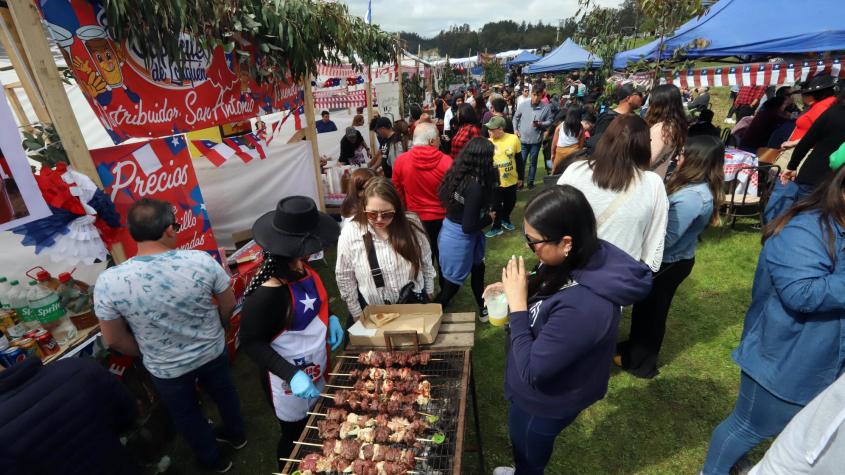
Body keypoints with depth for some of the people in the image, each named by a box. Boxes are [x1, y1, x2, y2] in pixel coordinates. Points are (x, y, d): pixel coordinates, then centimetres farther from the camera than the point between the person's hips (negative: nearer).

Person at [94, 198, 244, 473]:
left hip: (167, 369, 0)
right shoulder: (201, 261, -26)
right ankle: (235, 435, 57)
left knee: (186, 415, 27)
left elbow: (114, 341, -12)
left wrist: (146, 356, 7)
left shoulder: (108, 282, -26)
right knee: (223, 393, 30)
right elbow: (229, 305, -11)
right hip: (213, 352, 1)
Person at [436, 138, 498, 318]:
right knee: (454, 280, 14)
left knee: (478, 268, 25)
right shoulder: (475, 187, -28)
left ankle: (482, 307, 45)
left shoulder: (457, 173, -6)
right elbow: (468, 226, -27)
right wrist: (489, 218, -9)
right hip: (459, 239, -8)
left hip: (451, 232, 8)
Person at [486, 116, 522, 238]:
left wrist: (520, 177, 6)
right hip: (495, 181, -2)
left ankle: (505, 219, 48)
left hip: (511, 180, 2)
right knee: (496, 205, 9)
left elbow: (518, 159, 0)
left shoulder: (513, 139, -12)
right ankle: (497, 227, 32)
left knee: (510, 202, 20)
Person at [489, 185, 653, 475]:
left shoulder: (583, 306, -42)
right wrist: (514, 290, -10)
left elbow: (531, 370, -32)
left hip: (548, 399, -8)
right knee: (521, 440, 35)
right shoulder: (586, 259, -16)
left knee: (529, 451, 25)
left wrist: (517, 305, -30)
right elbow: (549, 296, 5)